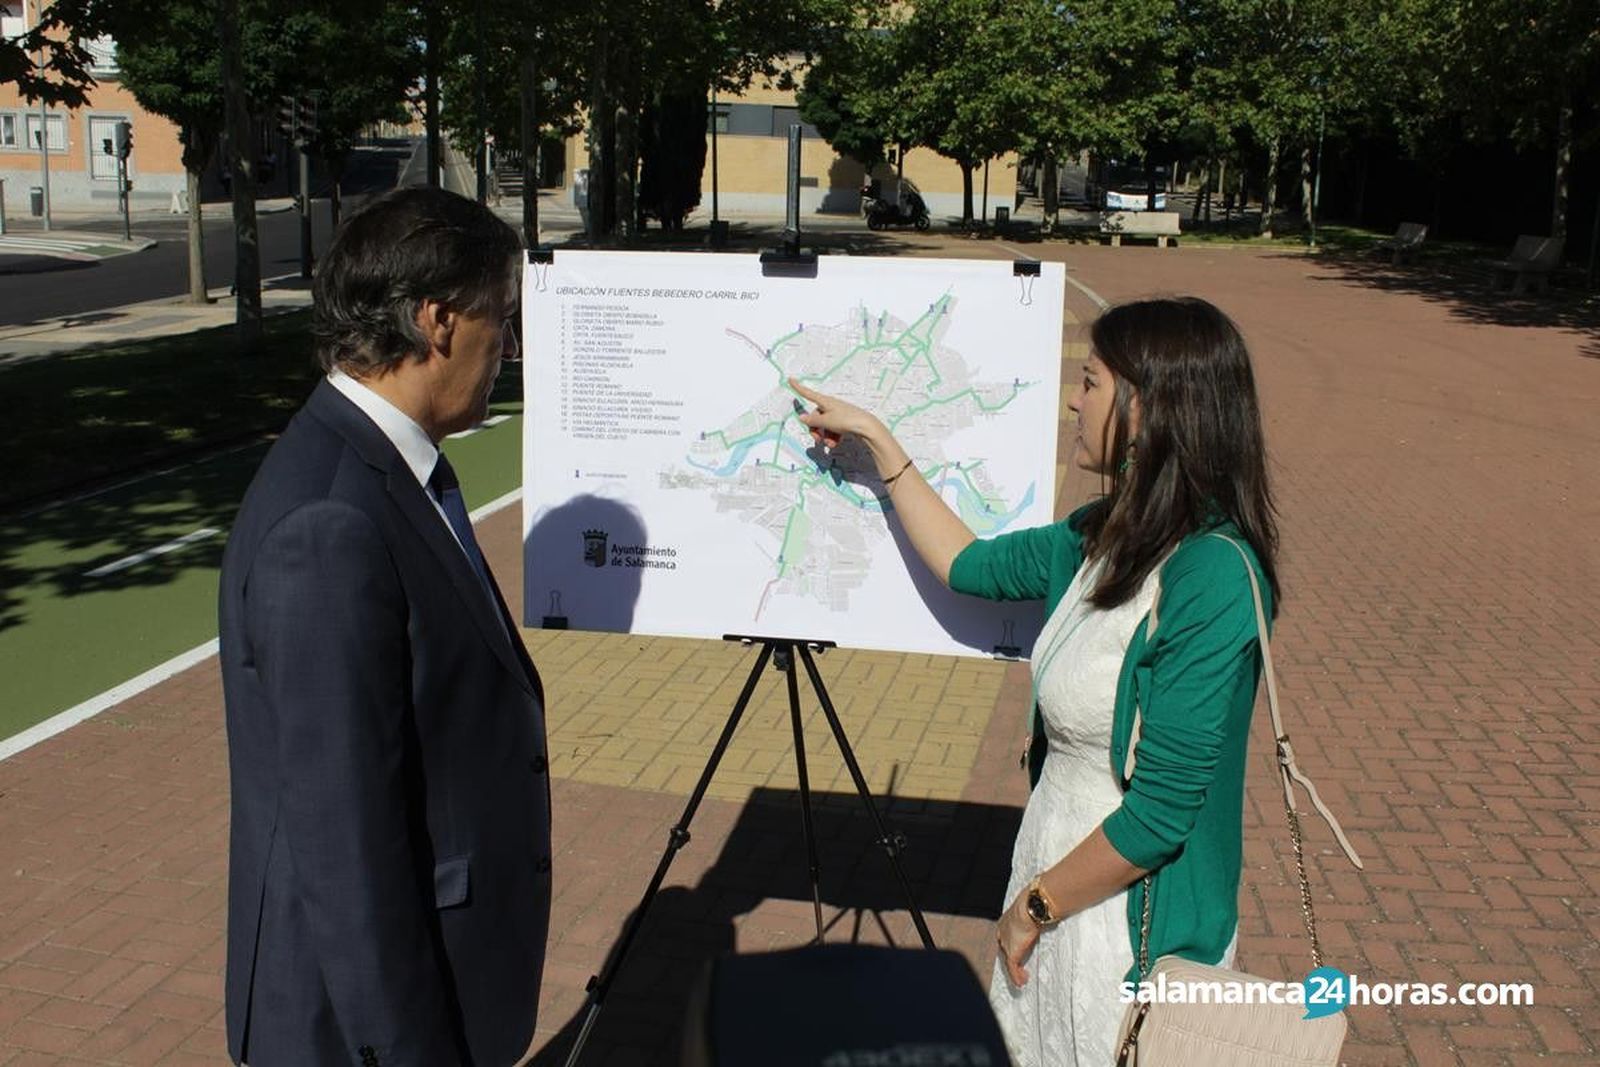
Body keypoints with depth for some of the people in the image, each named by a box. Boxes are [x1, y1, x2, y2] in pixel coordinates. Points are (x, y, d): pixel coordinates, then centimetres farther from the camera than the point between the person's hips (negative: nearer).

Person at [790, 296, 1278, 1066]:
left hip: (1131, 921, -7)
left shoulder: (1212, 579, -27)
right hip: (1052, 866, 8)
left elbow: (1163, 810, -25)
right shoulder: (1105, 535, -2)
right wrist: (877, 440, 14)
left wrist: (1037, 904, -13)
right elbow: (969, 564, 14)